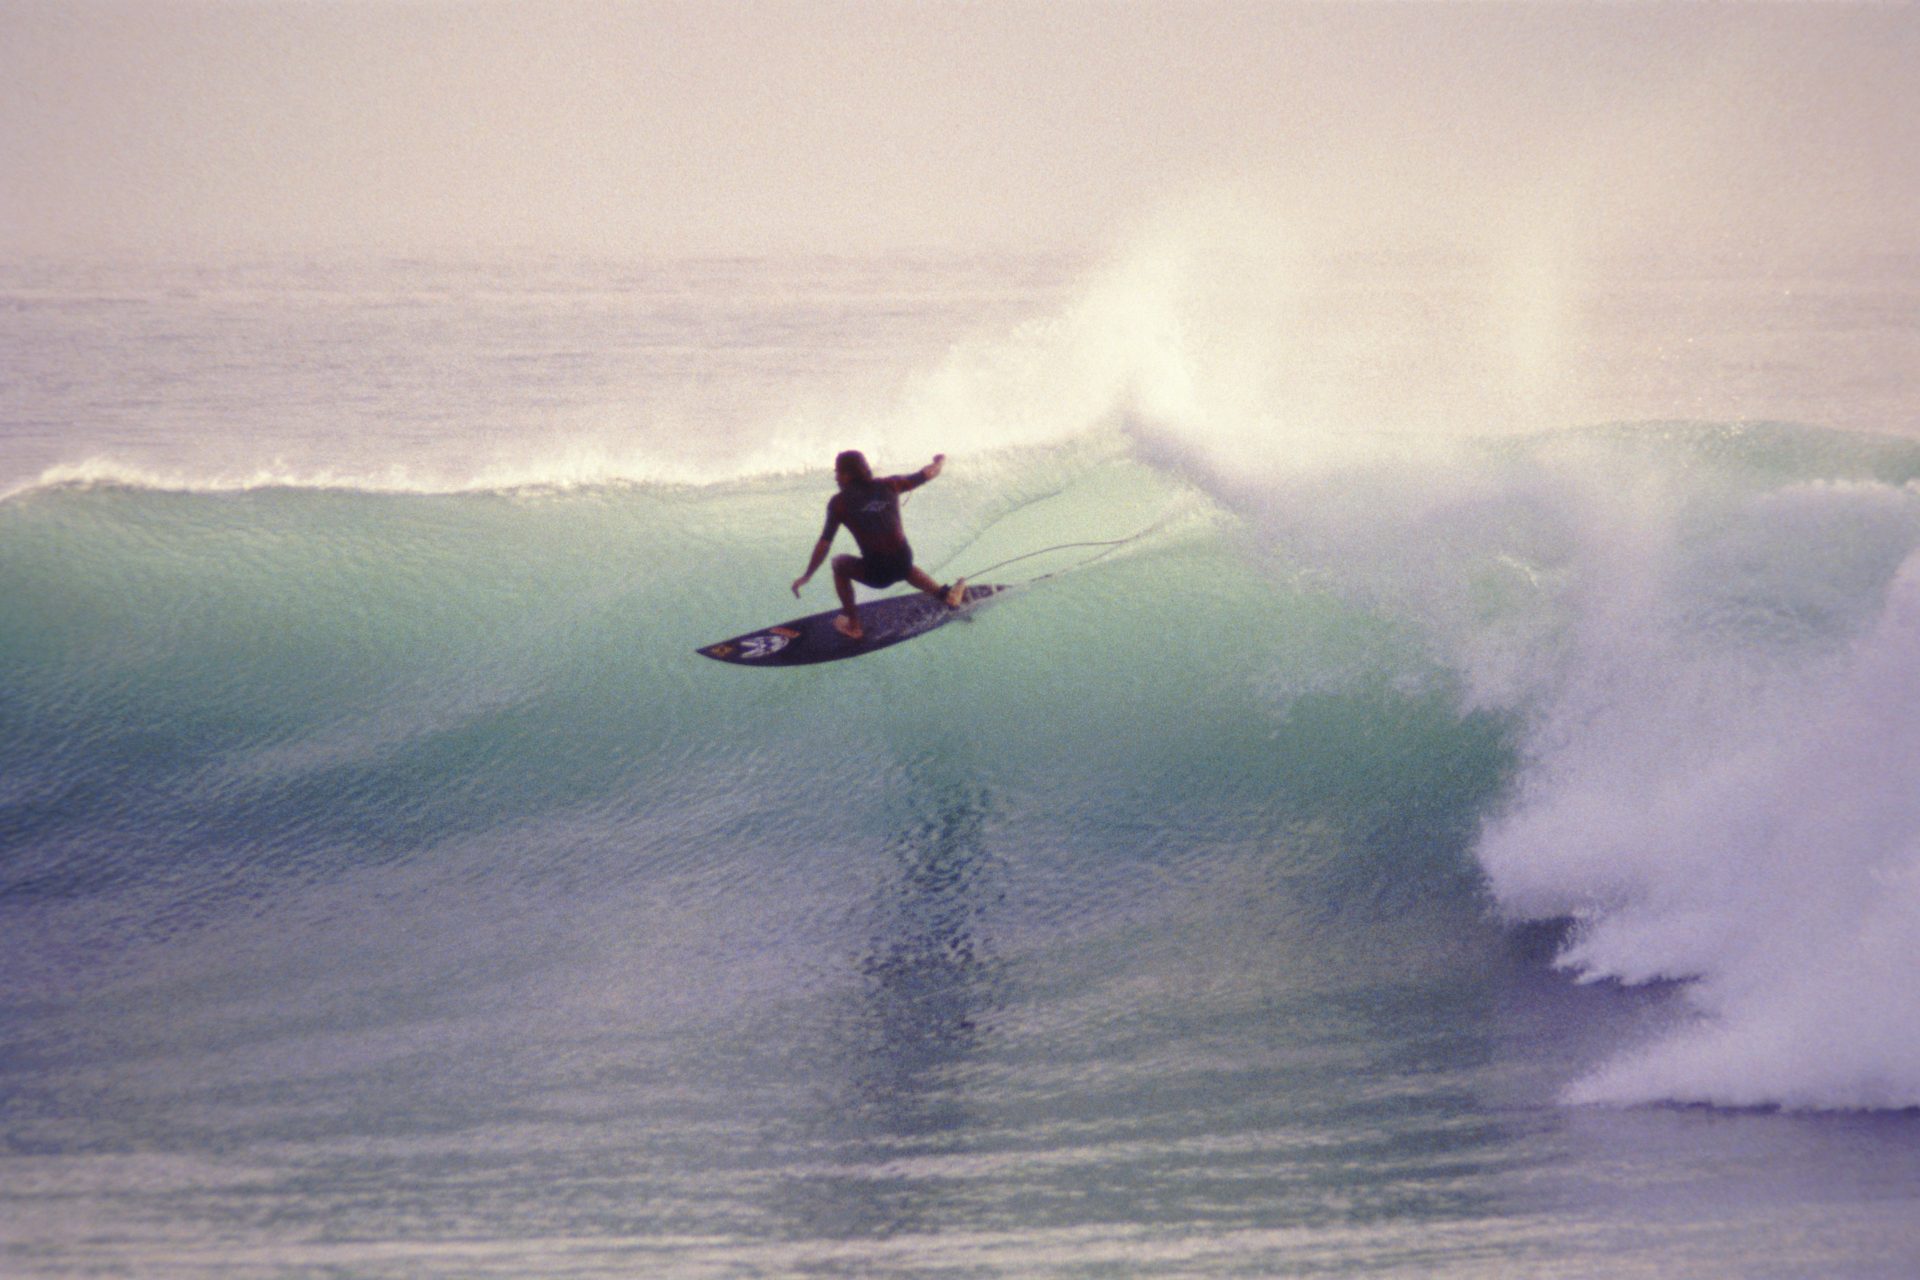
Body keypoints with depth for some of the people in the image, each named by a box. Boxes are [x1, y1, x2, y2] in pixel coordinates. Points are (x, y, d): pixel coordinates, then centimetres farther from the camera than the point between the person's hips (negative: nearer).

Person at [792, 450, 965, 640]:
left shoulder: (839, 502, -1)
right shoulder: (888, 486, 7)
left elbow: (824, 543, -1)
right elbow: (927, 474, 17)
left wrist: (807, 576, 10)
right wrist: (940, 462, 40)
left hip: (876, 573, -4)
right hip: (902, 566, 4)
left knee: (840, 564, 24)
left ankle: (853, 625, 21)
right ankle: (945, 594, 29)